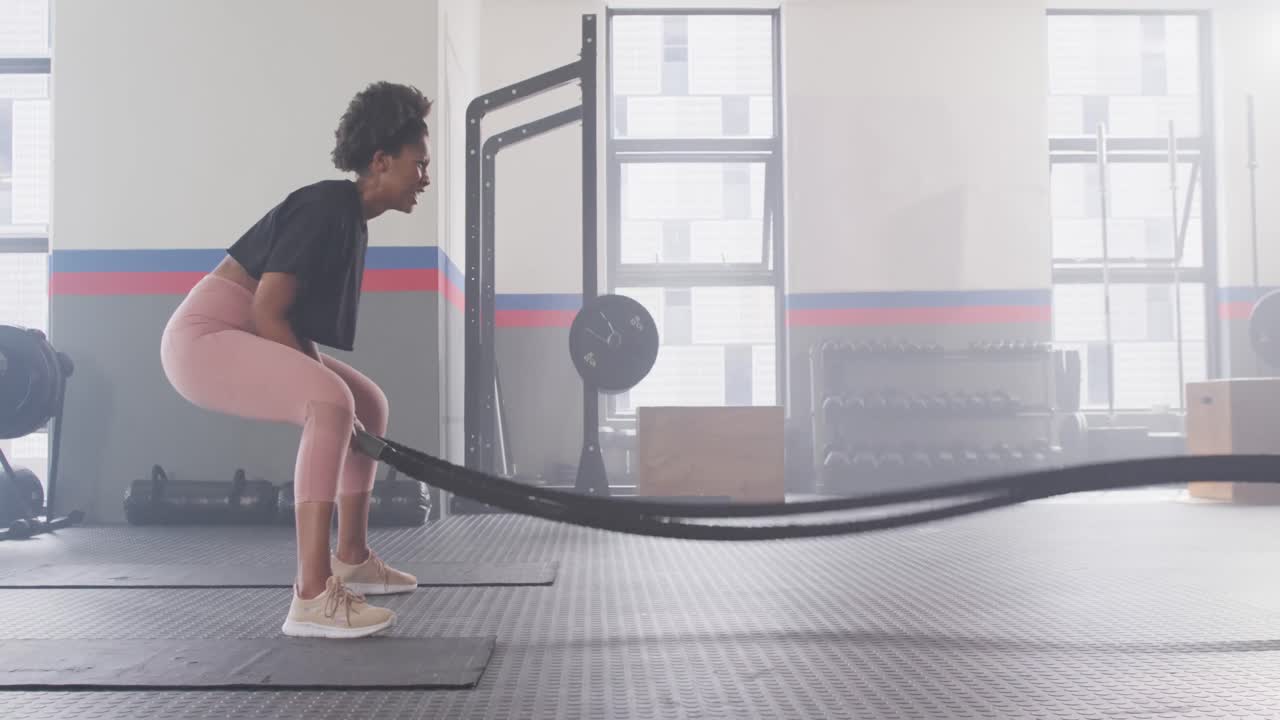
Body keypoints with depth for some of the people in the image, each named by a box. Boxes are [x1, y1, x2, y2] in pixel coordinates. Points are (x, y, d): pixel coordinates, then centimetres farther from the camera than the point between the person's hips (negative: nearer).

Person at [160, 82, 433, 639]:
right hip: (205, 335, -11)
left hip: (243, 338, 11)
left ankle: (352, 559, 26)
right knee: (332, 403, -32)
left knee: (369, 405, 15)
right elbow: (266, 311, -22)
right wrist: (328, 396, -18)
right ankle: (312, 597, -32)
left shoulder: (350, 217, 12)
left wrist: (322, 380, 7)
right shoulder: (328, 207, -18)